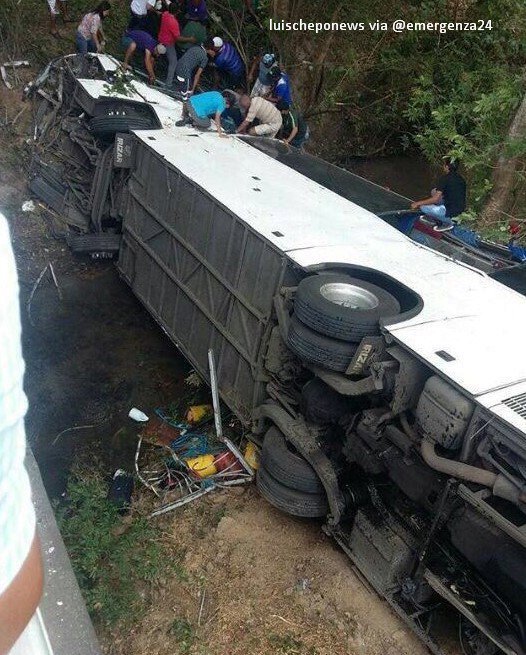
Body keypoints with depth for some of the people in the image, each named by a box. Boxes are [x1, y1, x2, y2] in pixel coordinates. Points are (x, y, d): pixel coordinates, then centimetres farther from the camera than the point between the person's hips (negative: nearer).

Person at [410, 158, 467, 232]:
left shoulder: (445, 178, -16)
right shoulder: (460, 178, 9)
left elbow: (436, 199, -20)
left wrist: (418, 203, -11)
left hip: (451, 211, -9)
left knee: (423, 207, -5)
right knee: (434, 192, 19)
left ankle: (448, 222, 1)